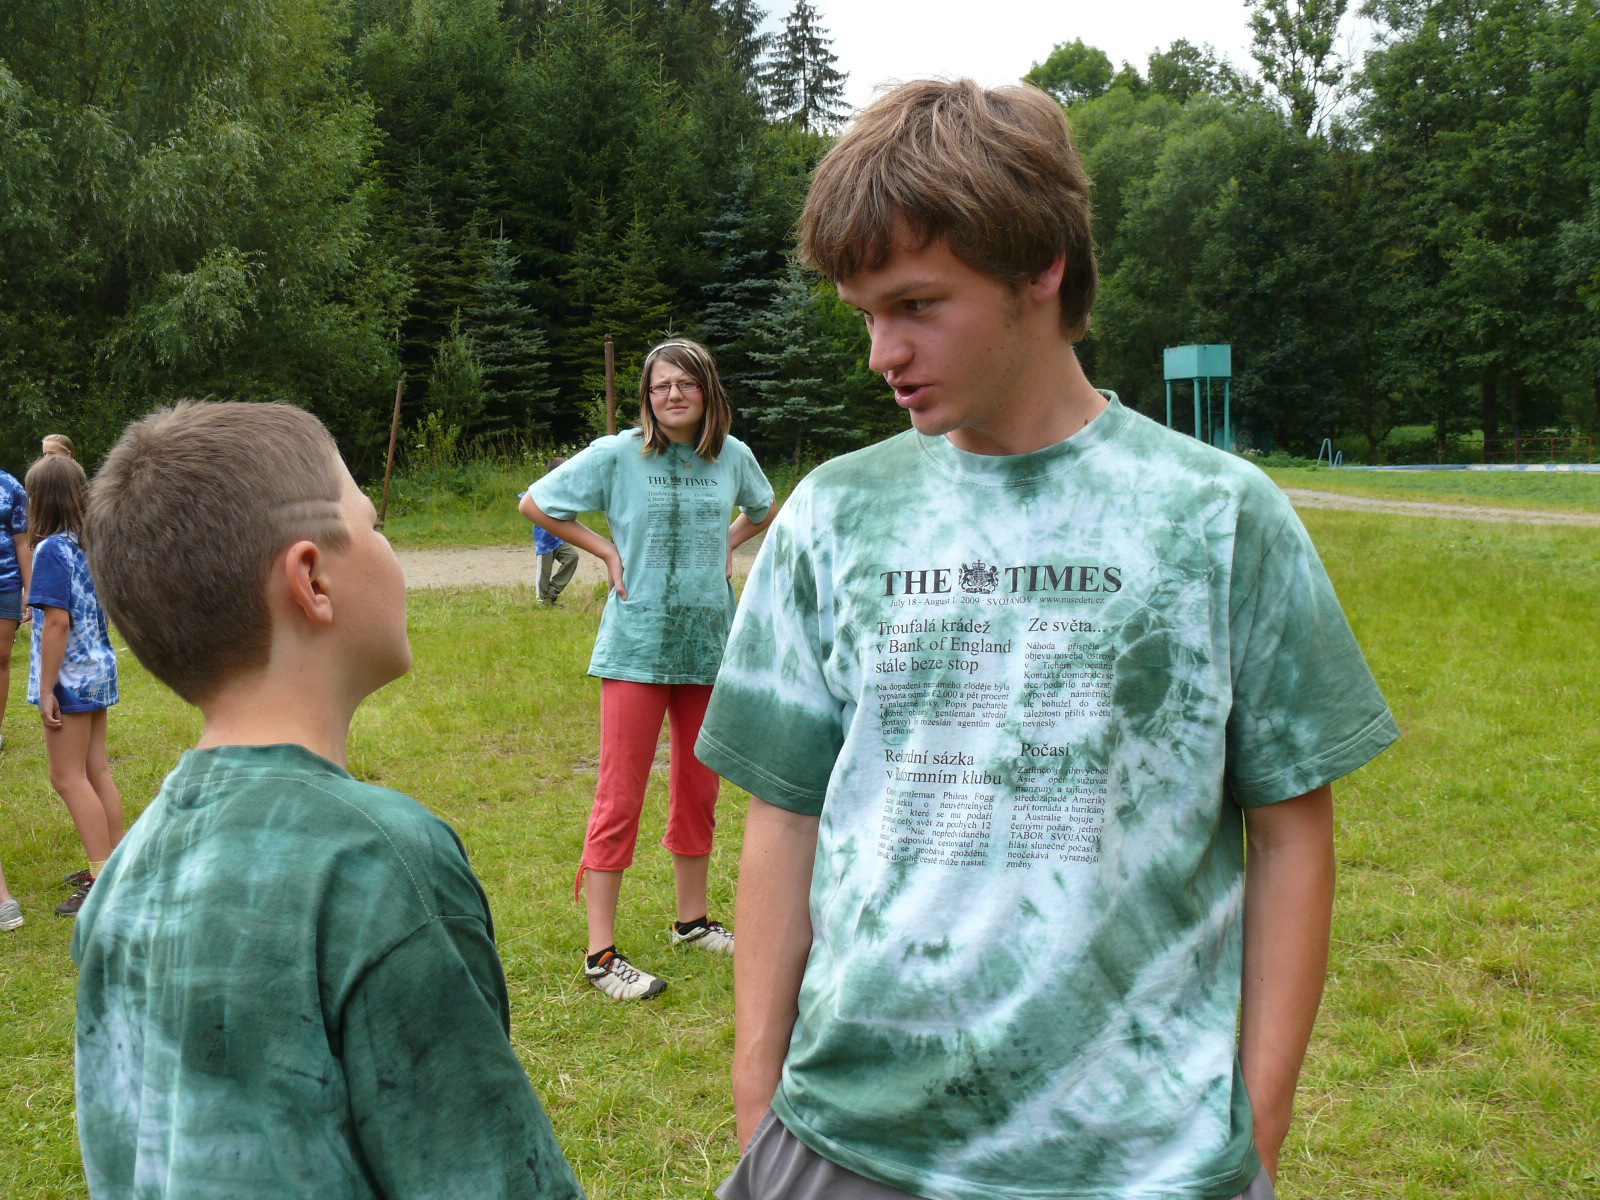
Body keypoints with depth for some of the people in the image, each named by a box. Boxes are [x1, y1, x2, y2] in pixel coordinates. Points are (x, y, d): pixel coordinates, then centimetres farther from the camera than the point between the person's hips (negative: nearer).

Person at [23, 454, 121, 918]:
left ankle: (105, 878, 0)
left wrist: (47, 689, -17)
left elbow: (57, 622, -21)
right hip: (100, 670, 8)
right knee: (96, 771, 16)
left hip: (71, 675, -8)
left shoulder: (52, 549, -17)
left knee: (69, 778, 0)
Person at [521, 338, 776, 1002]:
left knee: (699, 790, 15)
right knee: (620, 798, -4)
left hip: (709, 645, 5)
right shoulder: (618, 455, -7)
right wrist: (606, 551, -3)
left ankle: (693, 920, 32)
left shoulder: (732, 456, 5)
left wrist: (727, 545, 10)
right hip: (637, 647, -4)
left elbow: (763, 510, 27)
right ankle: (601, 952, 2)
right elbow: (535, 503, 2)